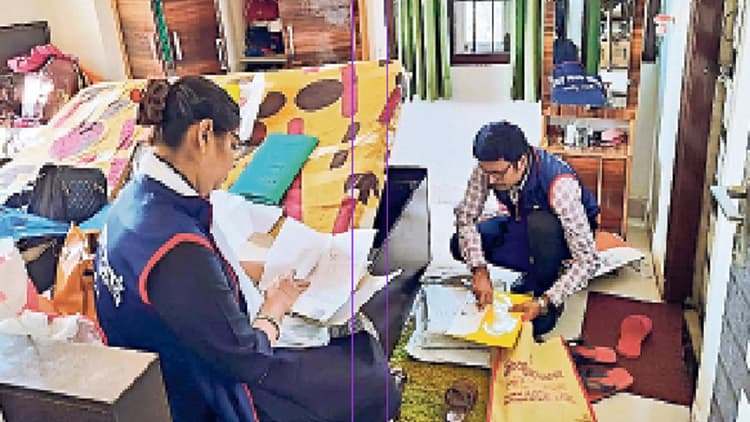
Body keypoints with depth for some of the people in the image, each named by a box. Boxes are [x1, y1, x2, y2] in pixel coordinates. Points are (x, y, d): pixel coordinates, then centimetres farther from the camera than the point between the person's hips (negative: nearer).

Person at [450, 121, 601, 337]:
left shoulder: (559, 184, -38)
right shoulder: (489, 168, -26)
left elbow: (588, 260, -36)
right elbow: (466, 216, -17)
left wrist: (545, 302, -41)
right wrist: (479, 270, -29)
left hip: (563, 233, -5)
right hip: (524, 225, 5)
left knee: (539, 223, -39)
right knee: (460, 245, -15)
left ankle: (545, 290, -13)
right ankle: (534, 273, 3)